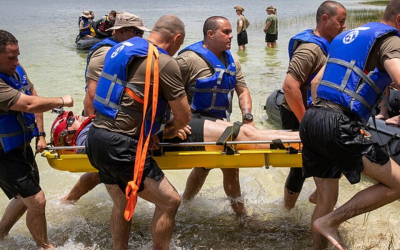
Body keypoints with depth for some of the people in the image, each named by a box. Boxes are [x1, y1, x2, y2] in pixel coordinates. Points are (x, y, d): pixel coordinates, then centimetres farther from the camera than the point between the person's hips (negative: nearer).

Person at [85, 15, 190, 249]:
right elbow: (184, 116, -6)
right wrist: (173, 129, 16)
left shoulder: (124, 48, 14)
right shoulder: (166, 63, -11)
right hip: (120, 147, -9)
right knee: (169, 201, 0)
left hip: (97, 137, 9)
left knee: (122, 203, 24)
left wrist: (149, 133, 21)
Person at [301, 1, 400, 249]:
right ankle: (330, 222, -3)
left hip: (311, 119, 9)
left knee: (326, 199, 17)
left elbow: (316, 83, 29)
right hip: (338, 125, -9)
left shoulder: (346, 36, 27)